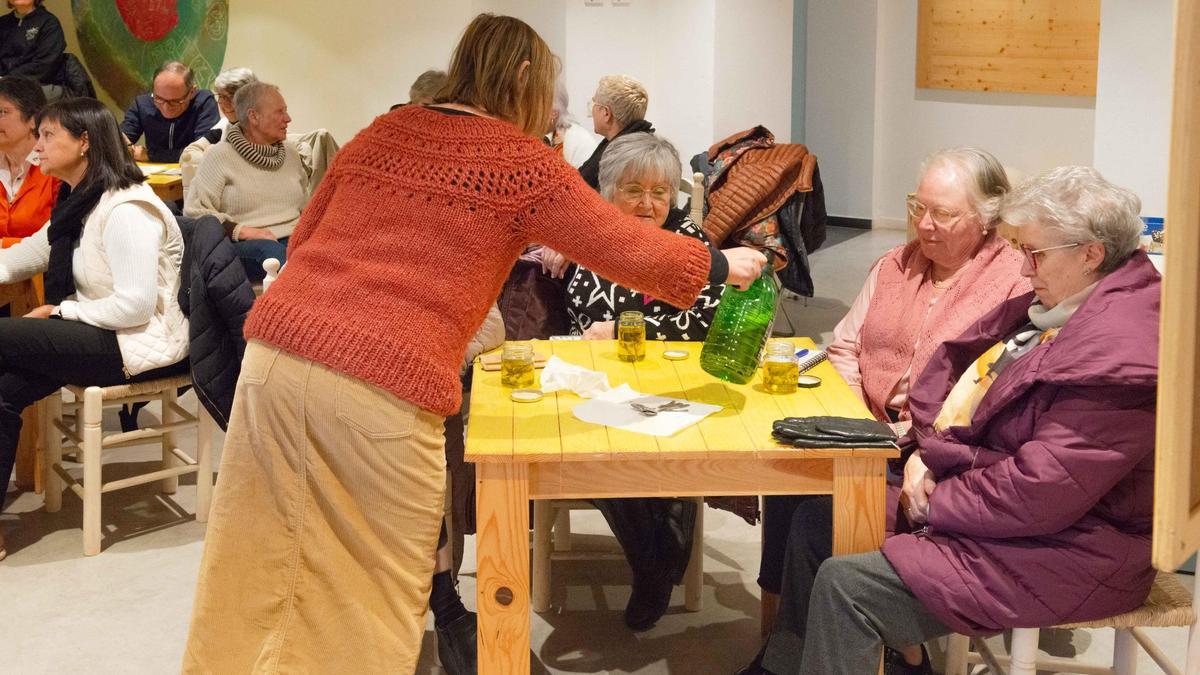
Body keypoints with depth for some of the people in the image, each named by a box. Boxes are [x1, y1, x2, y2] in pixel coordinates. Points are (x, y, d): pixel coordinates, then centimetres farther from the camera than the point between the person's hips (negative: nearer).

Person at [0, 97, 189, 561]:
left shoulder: (126, 211, -17)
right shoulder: (78, 206, 14)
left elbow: (136, 305, -23)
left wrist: (60, 311, -14)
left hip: (141, 347, -9)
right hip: (101, 335, 9)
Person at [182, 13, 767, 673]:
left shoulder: (381, 132, 19)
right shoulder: (521, 161, 4)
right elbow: (625, 248, 9)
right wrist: (723, 264, 24)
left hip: (277, 351, 5)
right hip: (384, 389, -5)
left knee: (254, 574, 13)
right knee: (376, 596, 11)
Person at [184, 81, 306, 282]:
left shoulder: (290, 151, 22)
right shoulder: (220, 156, 4)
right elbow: (194, 211, -4)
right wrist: (243, 231, -14)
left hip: (293, 241, 4)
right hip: (242, 245, -4)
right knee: (270, 250, -40)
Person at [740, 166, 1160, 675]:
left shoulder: (1118, 349, -25)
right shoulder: (1048, 307, 8)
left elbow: (1039, 491, -28)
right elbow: (954, 370, 15)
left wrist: (936, 501, -15)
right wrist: (923, 452, -2)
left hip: (1059, 549, -10)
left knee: (844, 585, -20)